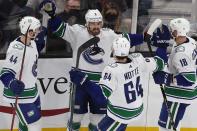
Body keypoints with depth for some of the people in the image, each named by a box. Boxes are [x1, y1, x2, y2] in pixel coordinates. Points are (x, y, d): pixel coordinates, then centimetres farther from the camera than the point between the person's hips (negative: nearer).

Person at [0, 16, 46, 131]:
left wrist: (40, 41, 10)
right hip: (20, 95, -9)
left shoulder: (31, 42, -2)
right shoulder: (16, 49, -29)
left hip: (31, 90, 9)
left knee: (26, 121, 24)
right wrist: (13, 84, -48)